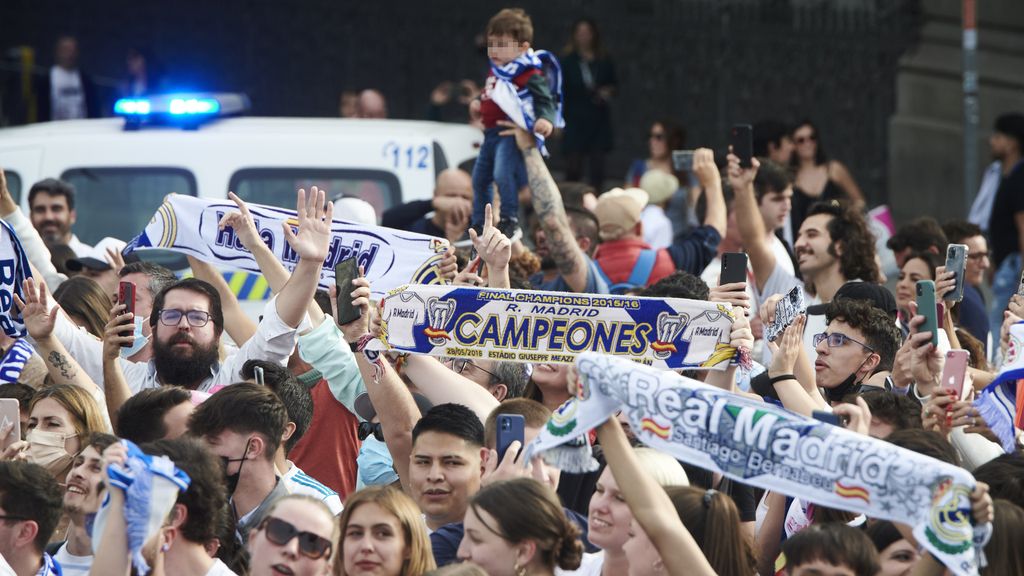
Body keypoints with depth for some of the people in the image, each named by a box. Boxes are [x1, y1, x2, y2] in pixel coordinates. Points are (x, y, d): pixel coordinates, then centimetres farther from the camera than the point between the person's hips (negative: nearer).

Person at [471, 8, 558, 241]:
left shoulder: (530, 74, -13)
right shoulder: (496, 71, 13)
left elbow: (546, 100, -18)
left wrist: (545, 119, -36)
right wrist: (480, 103, 14)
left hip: (513, 134, -10)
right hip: (492, 133, 10)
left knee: (503, 174, -26)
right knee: (479, 178, 17)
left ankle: (510, 223, -18)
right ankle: (479, 226, 31)